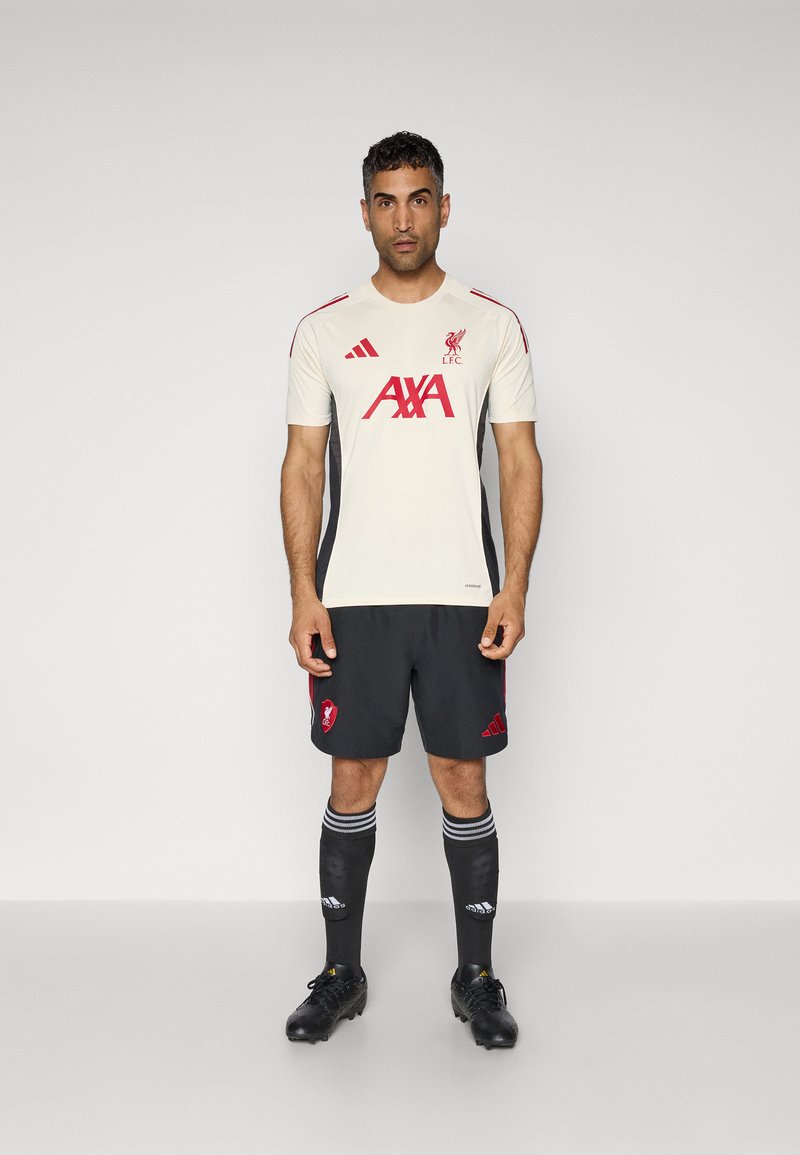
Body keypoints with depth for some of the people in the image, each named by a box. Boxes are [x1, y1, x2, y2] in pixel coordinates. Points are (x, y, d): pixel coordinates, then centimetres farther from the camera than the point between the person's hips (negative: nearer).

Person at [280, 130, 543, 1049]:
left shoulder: (492, 325, 4)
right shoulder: (325, 330, 5)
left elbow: (521, 463, 2)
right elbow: (303, 467, 4)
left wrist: (515, 587, -8)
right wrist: (303, 592, -5)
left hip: (462, 597, 0)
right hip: (354, 597, 1)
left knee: (464, 783, 5)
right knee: (353, 781, 7)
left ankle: (476, 976, 20)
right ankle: (341, 973, 21)